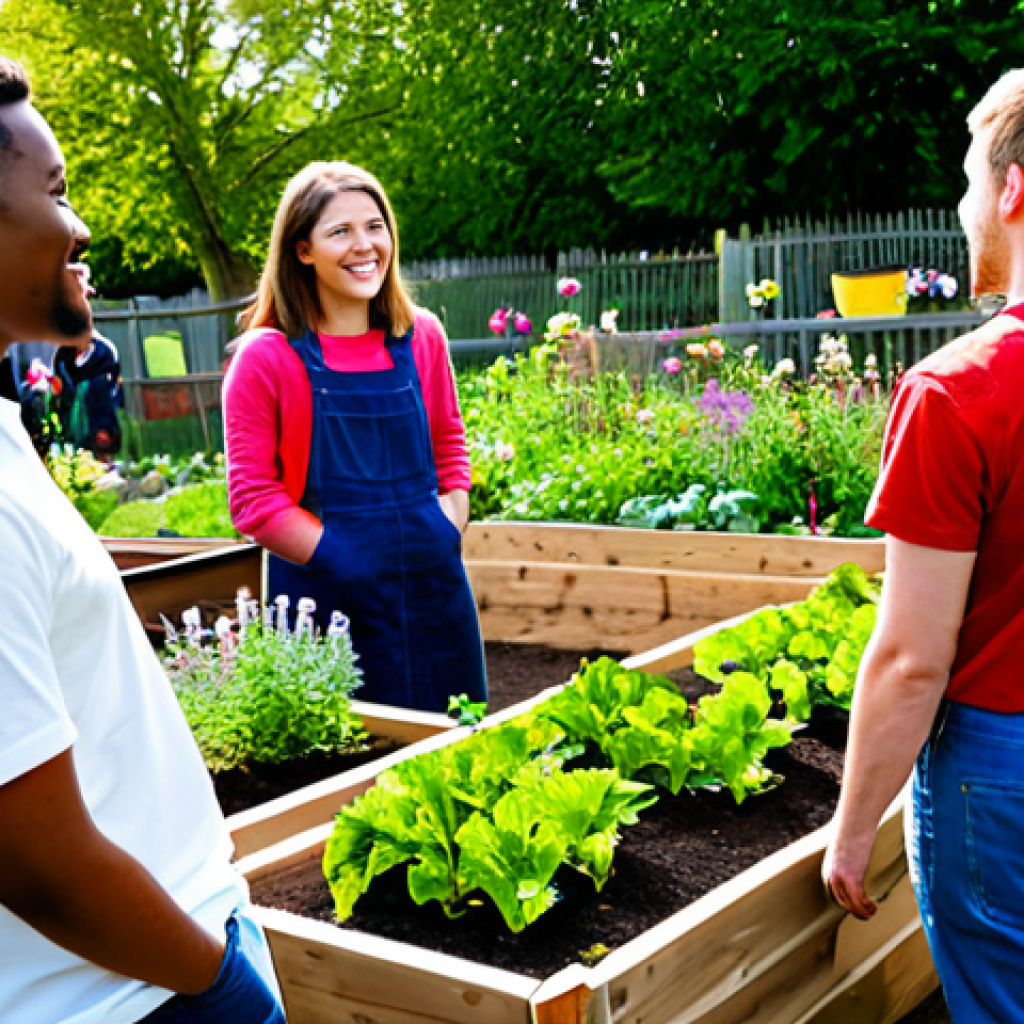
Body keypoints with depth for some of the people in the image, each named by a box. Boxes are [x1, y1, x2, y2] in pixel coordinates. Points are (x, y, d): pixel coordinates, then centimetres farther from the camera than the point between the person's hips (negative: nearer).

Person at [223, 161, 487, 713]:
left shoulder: (421, 336, 5)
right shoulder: (265, 358, -8)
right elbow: (253, 499, -8)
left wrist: (444, 540, 1)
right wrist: (346, 560, -13)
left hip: (434, 586, 4)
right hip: (331, 600, -4)